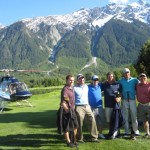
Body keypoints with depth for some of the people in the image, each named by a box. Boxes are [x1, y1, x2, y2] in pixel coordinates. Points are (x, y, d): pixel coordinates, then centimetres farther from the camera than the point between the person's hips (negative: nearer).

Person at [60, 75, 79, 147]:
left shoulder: (72, 88, 8)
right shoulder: (65, 89, -20)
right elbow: (63, 103, -25)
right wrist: (68, 110, -20)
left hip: (73, 110, 9)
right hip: (67, 111, -9)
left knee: (75, 126, 20)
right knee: (67, 128, 5)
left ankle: (74, 140, 37)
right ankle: (69, 142, 20)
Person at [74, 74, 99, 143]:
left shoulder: (86, 86, 14)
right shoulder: (75, 88, -5)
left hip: (87, 106, 6)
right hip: (79, 107, -5)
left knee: (92, 120, 0)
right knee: (80, 123, 0)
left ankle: (94, 137, 9)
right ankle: (80, 138, 15)